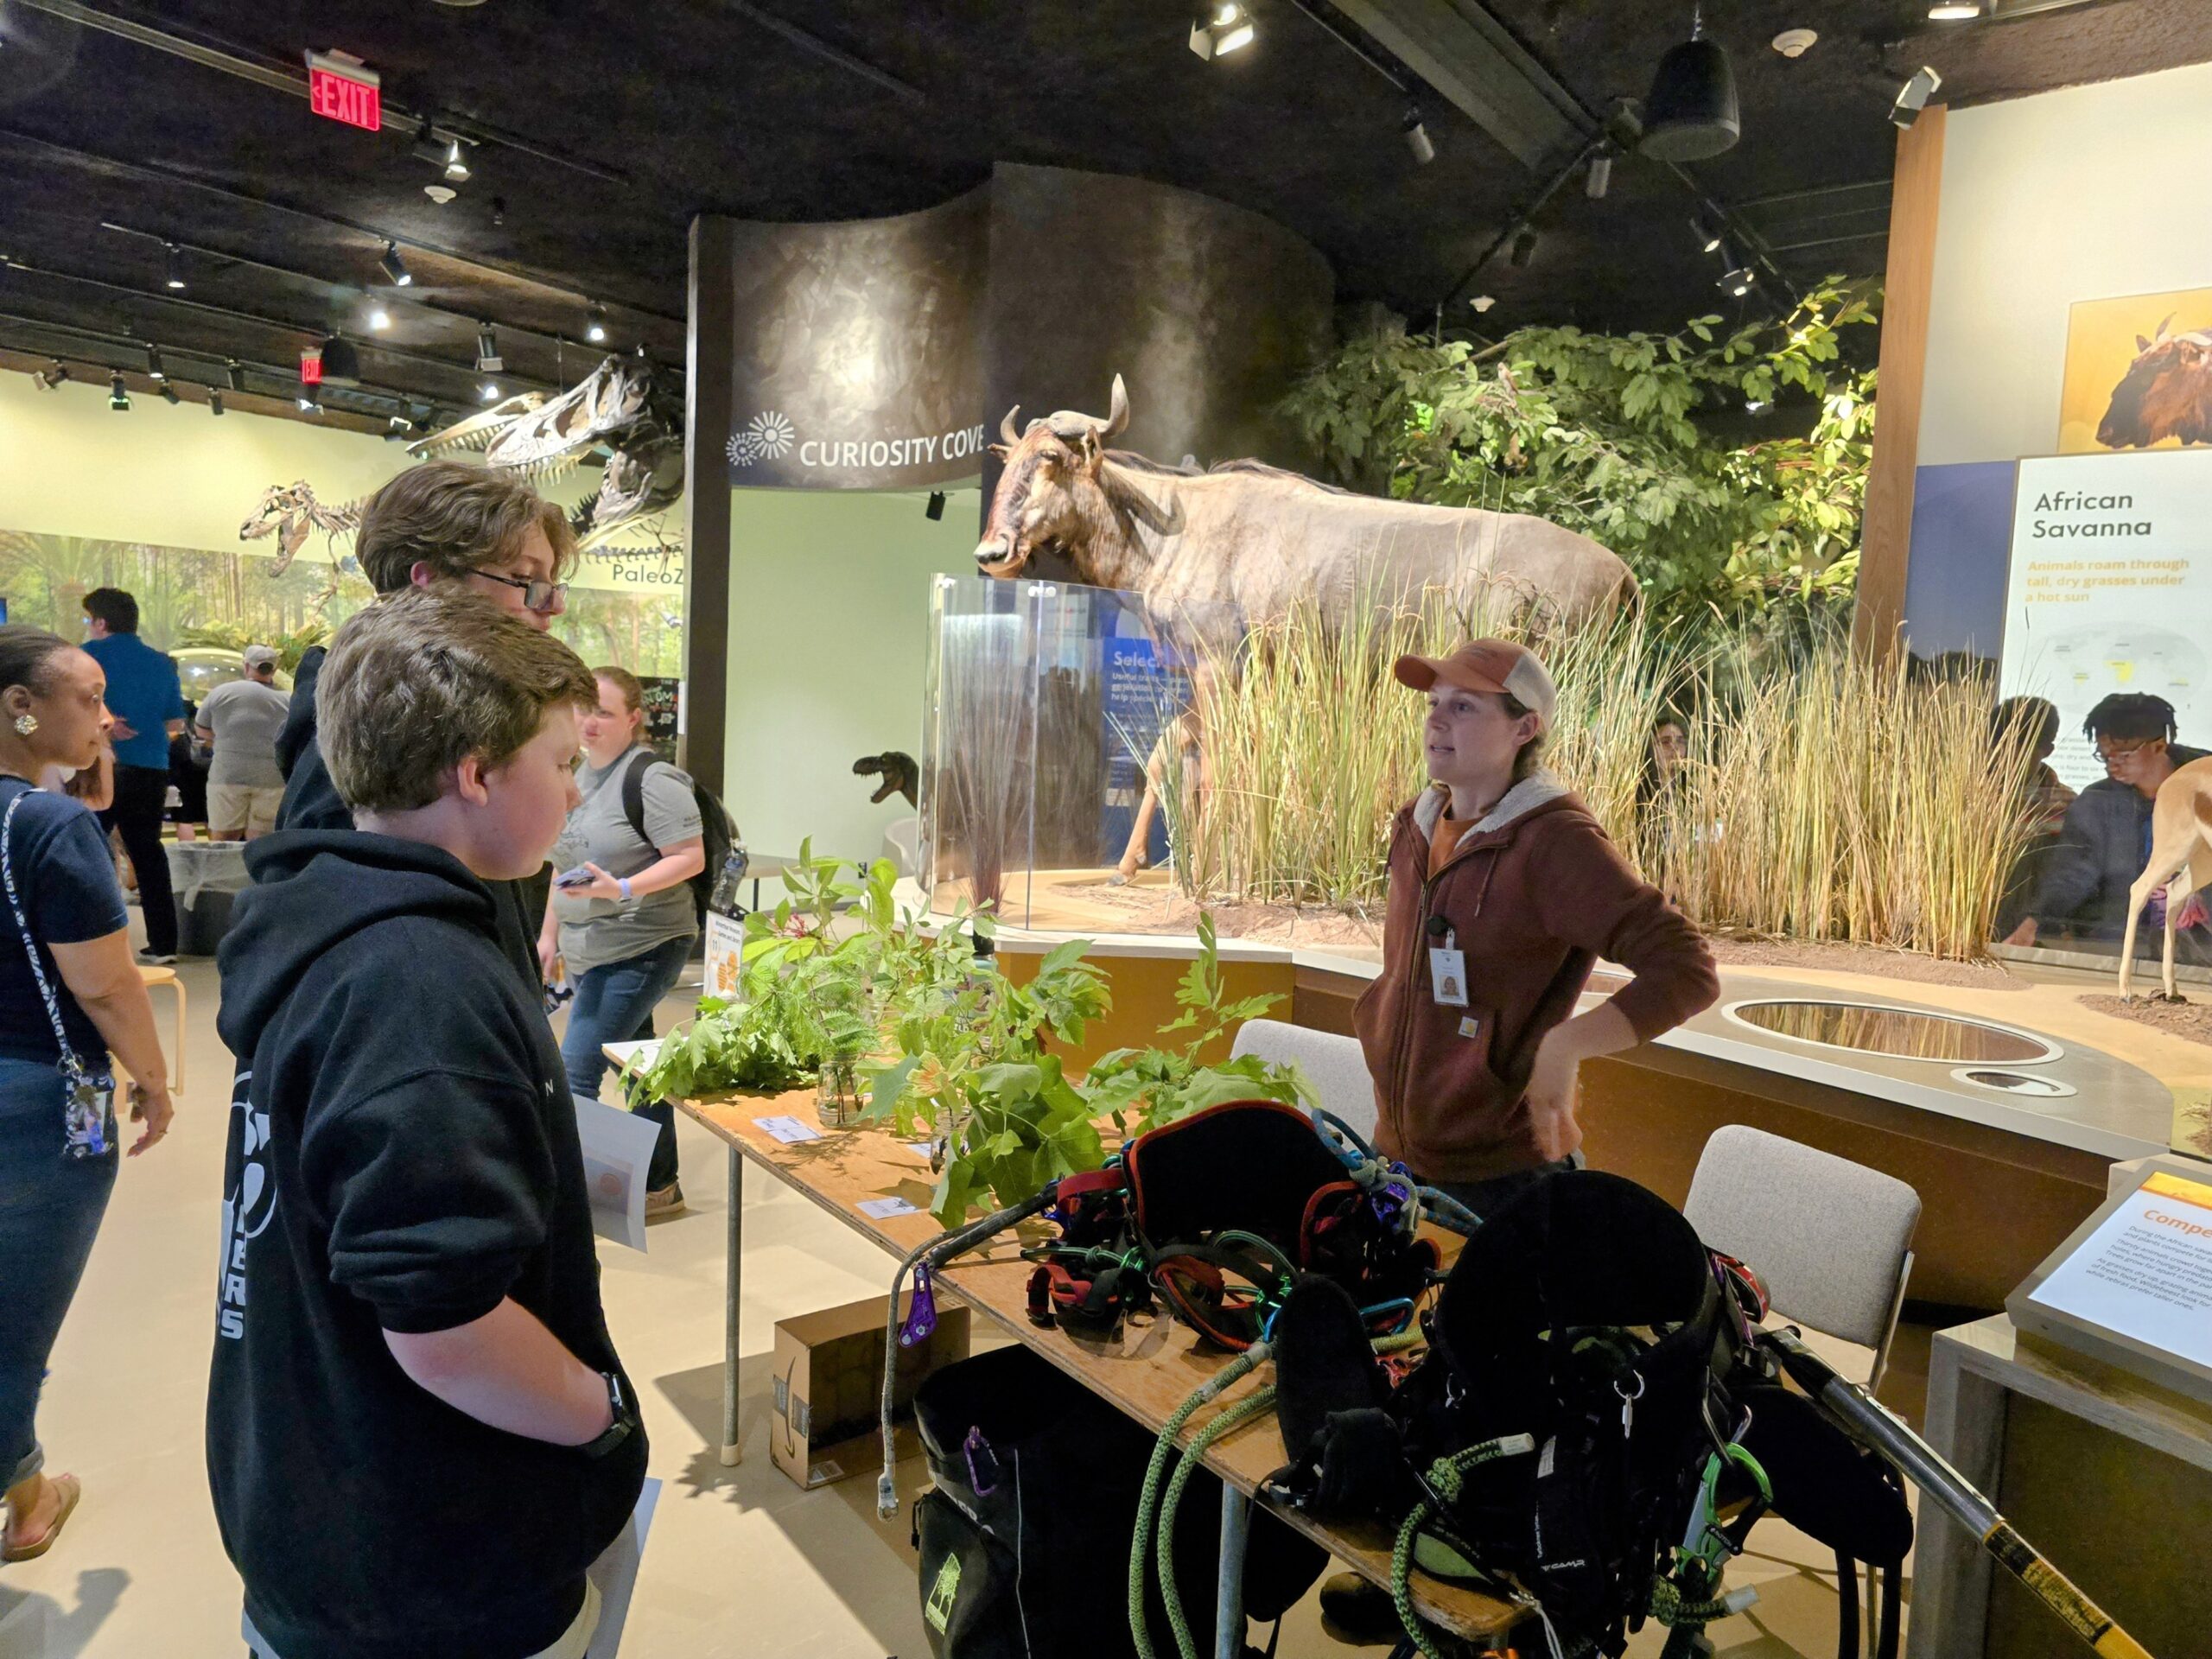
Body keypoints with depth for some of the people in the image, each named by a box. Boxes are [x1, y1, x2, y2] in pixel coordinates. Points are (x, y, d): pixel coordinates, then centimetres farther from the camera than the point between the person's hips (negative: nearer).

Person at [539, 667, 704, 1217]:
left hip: (641, 949, -9)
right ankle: (660, 1185, 26)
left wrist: (621, 889, -28)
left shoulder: (651, 778, -15)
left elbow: (692, 857, -18)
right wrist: (550, 932, 20)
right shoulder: (577, 774, 13)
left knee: (576, 1069, -8)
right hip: (592, 950, 9)